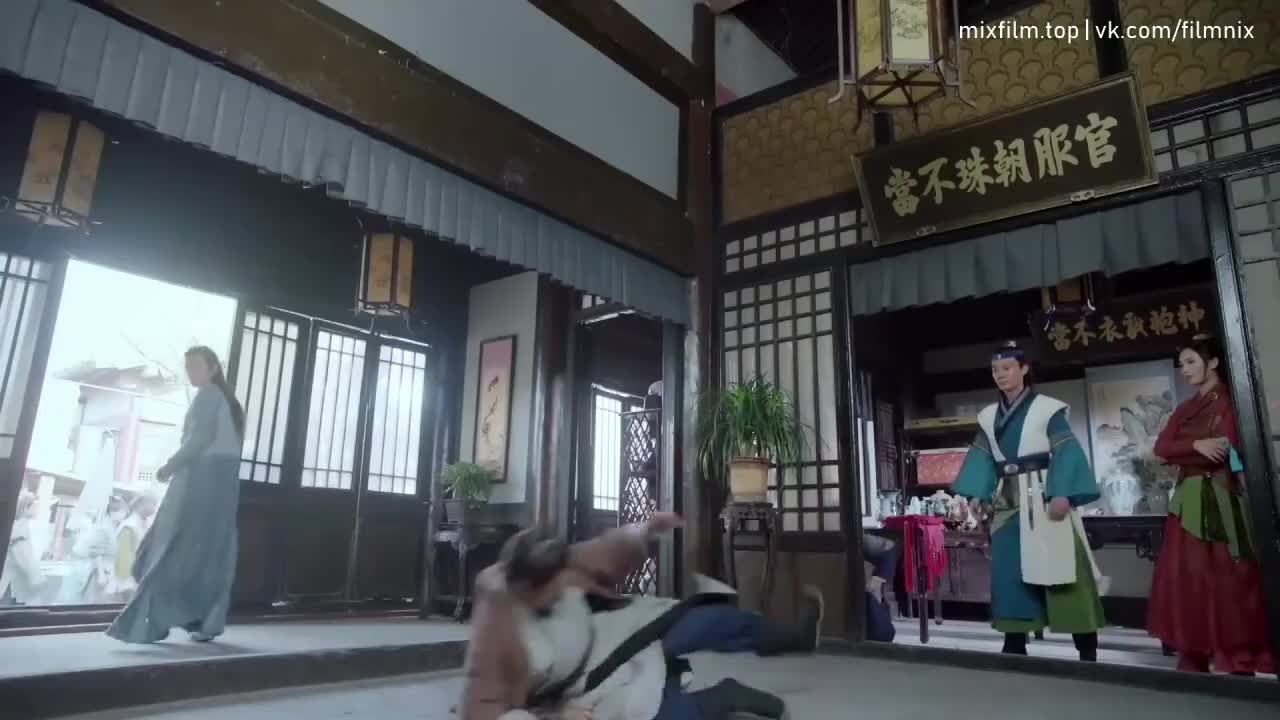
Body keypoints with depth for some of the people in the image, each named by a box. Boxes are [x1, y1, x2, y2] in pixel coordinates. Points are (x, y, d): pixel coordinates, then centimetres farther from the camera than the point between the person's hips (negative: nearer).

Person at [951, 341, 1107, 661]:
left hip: (1044, 499, -5)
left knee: (1060, 570, -4)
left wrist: (1062, 494, -21)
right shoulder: (989, 417, 11)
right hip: (1008, 504, 5)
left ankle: (1087, 651, 5)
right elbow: (981, 458, 13)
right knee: (1009, 574, 6)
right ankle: (1015, 643, 15)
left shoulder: (1046, 409, -5)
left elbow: (1066, 453, -11)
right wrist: (976, 495, 2)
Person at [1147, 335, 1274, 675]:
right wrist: (1196, 446, -11)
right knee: (1186, 575, 3)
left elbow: (1226, 448, -13)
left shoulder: (1231, 400, -1)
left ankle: (1240, 658, 3)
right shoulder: (1184, 410, 18)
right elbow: (1161, 447, 4)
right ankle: (1193, 657, 9)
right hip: (1188, 500, 6)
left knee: (1227, 577, -4)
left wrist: (1178, 454, -8)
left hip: (1220, 498, -6)